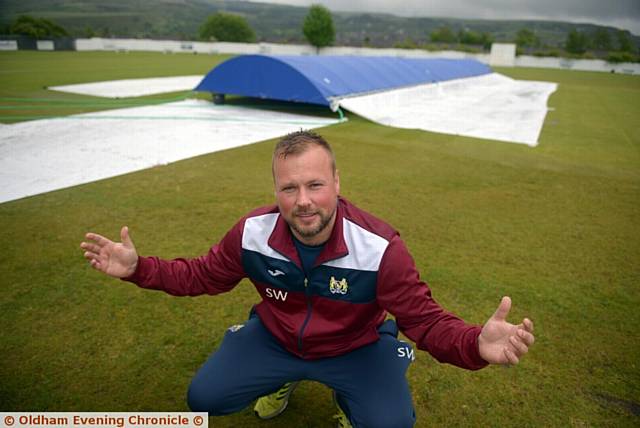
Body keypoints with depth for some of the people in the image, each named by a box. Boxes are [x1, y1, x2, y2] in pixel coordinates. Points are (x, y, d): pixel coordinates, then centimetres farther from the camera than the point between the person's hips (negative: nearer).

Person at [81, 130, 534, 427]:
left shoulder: (380, 247, -31)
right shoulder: (252, 233, -22)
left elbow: (424, 319, -26)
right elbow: (202, 275, -4)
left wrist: (477, 344, -47)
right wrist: (139, 269, -17)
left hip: (356, 348, -2)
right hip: (273, 337, 3)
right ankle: (283, 379, 25)